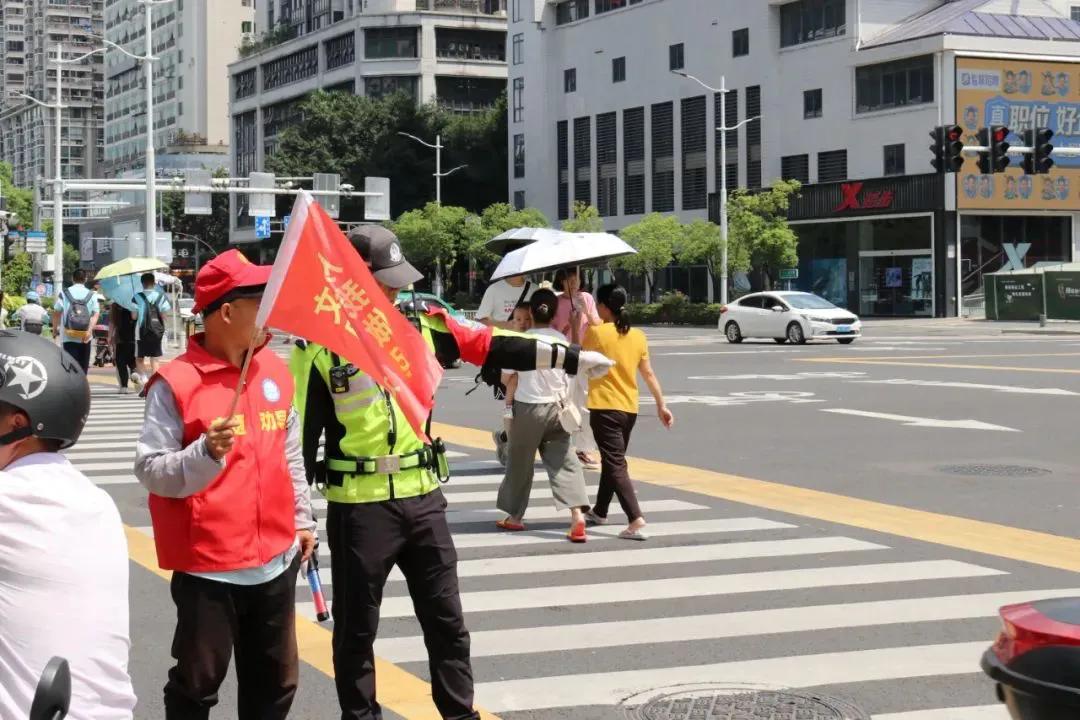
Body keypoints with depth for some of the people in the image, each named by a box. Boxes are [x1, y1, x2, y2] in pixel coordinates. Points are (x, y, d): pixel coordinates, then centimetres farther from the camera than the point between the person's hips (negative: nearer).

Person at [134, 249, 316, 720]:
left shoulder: (275, 369, 6)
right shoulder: (177, 382, -14)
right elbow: (150, 470, -15)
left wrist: (302, 519, 18)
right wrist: (206, 452, -30)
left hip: (276, 560, 6)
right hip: (208, 566, -6)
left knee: (275, 682, 17)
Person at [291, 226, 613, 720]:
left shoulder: (418, 323, 3)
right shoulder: (321, 344, -10)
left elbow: (493, 347, 7)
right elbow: (301, 432, -9)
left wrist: (572, 358, 6)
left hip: (422, 497, 5)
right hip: (358, 506, -5)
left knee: (447, 621, 13)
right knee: (356, 628, 9)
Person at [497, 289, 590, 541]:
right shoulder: (561, 339, 0)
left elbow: (512, 378, -5)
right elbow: (570, 375, 6)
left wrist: (508, 403, 5)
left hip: (527, 406, -2)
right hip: (556, 407, 3)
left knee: (520, 463, 12)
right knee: (564, 462, 1)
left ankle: (514, 516, 23)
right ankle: (577, 515, -15)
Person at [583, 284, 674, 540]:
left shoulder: (596, 332, -11)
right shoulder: (638, 336, 4)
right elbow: (649, 374, 7)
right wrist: (661, 405, 14)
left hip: (605, 408, -6)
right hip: (629, 409, 6)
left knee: (616, 464, -10)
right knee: (613, 460, 23)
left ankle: (636, 521, -24)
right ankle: (600, 511, 39)